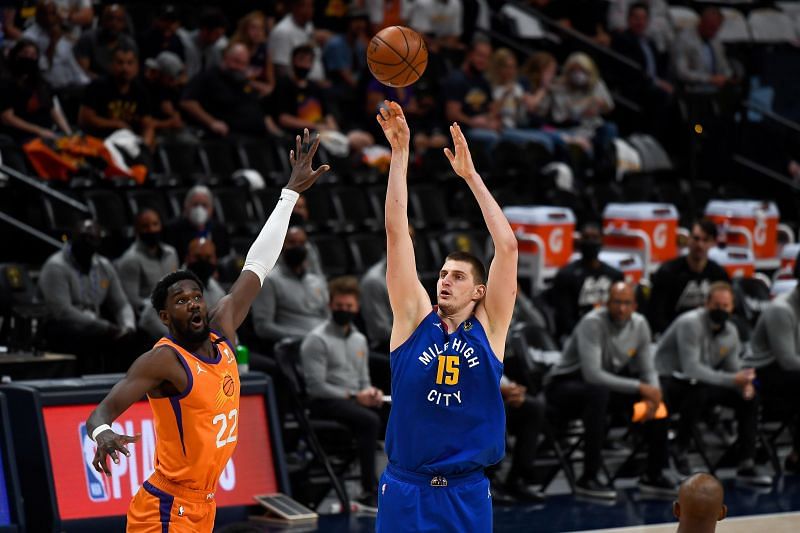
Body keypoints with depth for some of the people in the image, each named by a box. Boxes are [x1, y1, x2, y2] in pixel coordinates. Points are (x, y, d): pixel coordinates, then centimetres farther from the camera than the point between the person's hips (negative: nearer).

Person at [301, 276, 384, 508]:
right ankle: (369, 491, -33)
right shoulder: (317, 340, -4)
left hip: (355, 400, 7)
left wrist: (371, 392, 0)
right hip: (326, 403, -7)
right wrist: (353, 396, -17)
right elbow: (316, 386, -12)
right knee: (370, 420, -34)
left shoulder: (359, 340, 20)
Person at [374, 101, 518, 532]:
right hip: (405, 490, 0)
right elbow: (397, 232, -1)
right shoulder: (414, 318, 3)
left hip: (467, 495, 0)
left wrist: (470, 175, -4)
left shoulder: (489, 327, 3)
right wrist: (400, 152, -5)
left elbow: (507, 246, -3)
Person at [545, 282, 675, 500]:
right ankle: (588, 479, -34)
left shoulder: (639, 324, -4)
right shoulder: (592, 324, -26)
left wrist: (653, 393, -23)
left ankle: (654, 475, 4)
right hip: (566, 385, -7)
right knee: (598, 393, -39)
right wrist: (639, 387, -32)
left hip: (607, 384, 7)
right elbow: (592, 374, -34)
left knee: (656, 398, -8)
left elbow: (648, 371, 0)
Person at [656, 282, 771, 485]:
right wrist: (731, 380, -34)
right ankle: (679, 451, -19)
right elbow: (691, 369, -29)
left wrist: (744, 383, -18)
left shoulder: (731, 332, 3)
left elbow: (734, 371, 8)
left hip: (702, 382, 8)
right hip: (669, 382, -8)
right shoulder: (690, 324, -21)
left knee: (749, 396, -6)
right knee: (700, 391, -38)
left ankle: (747, 466, -6)